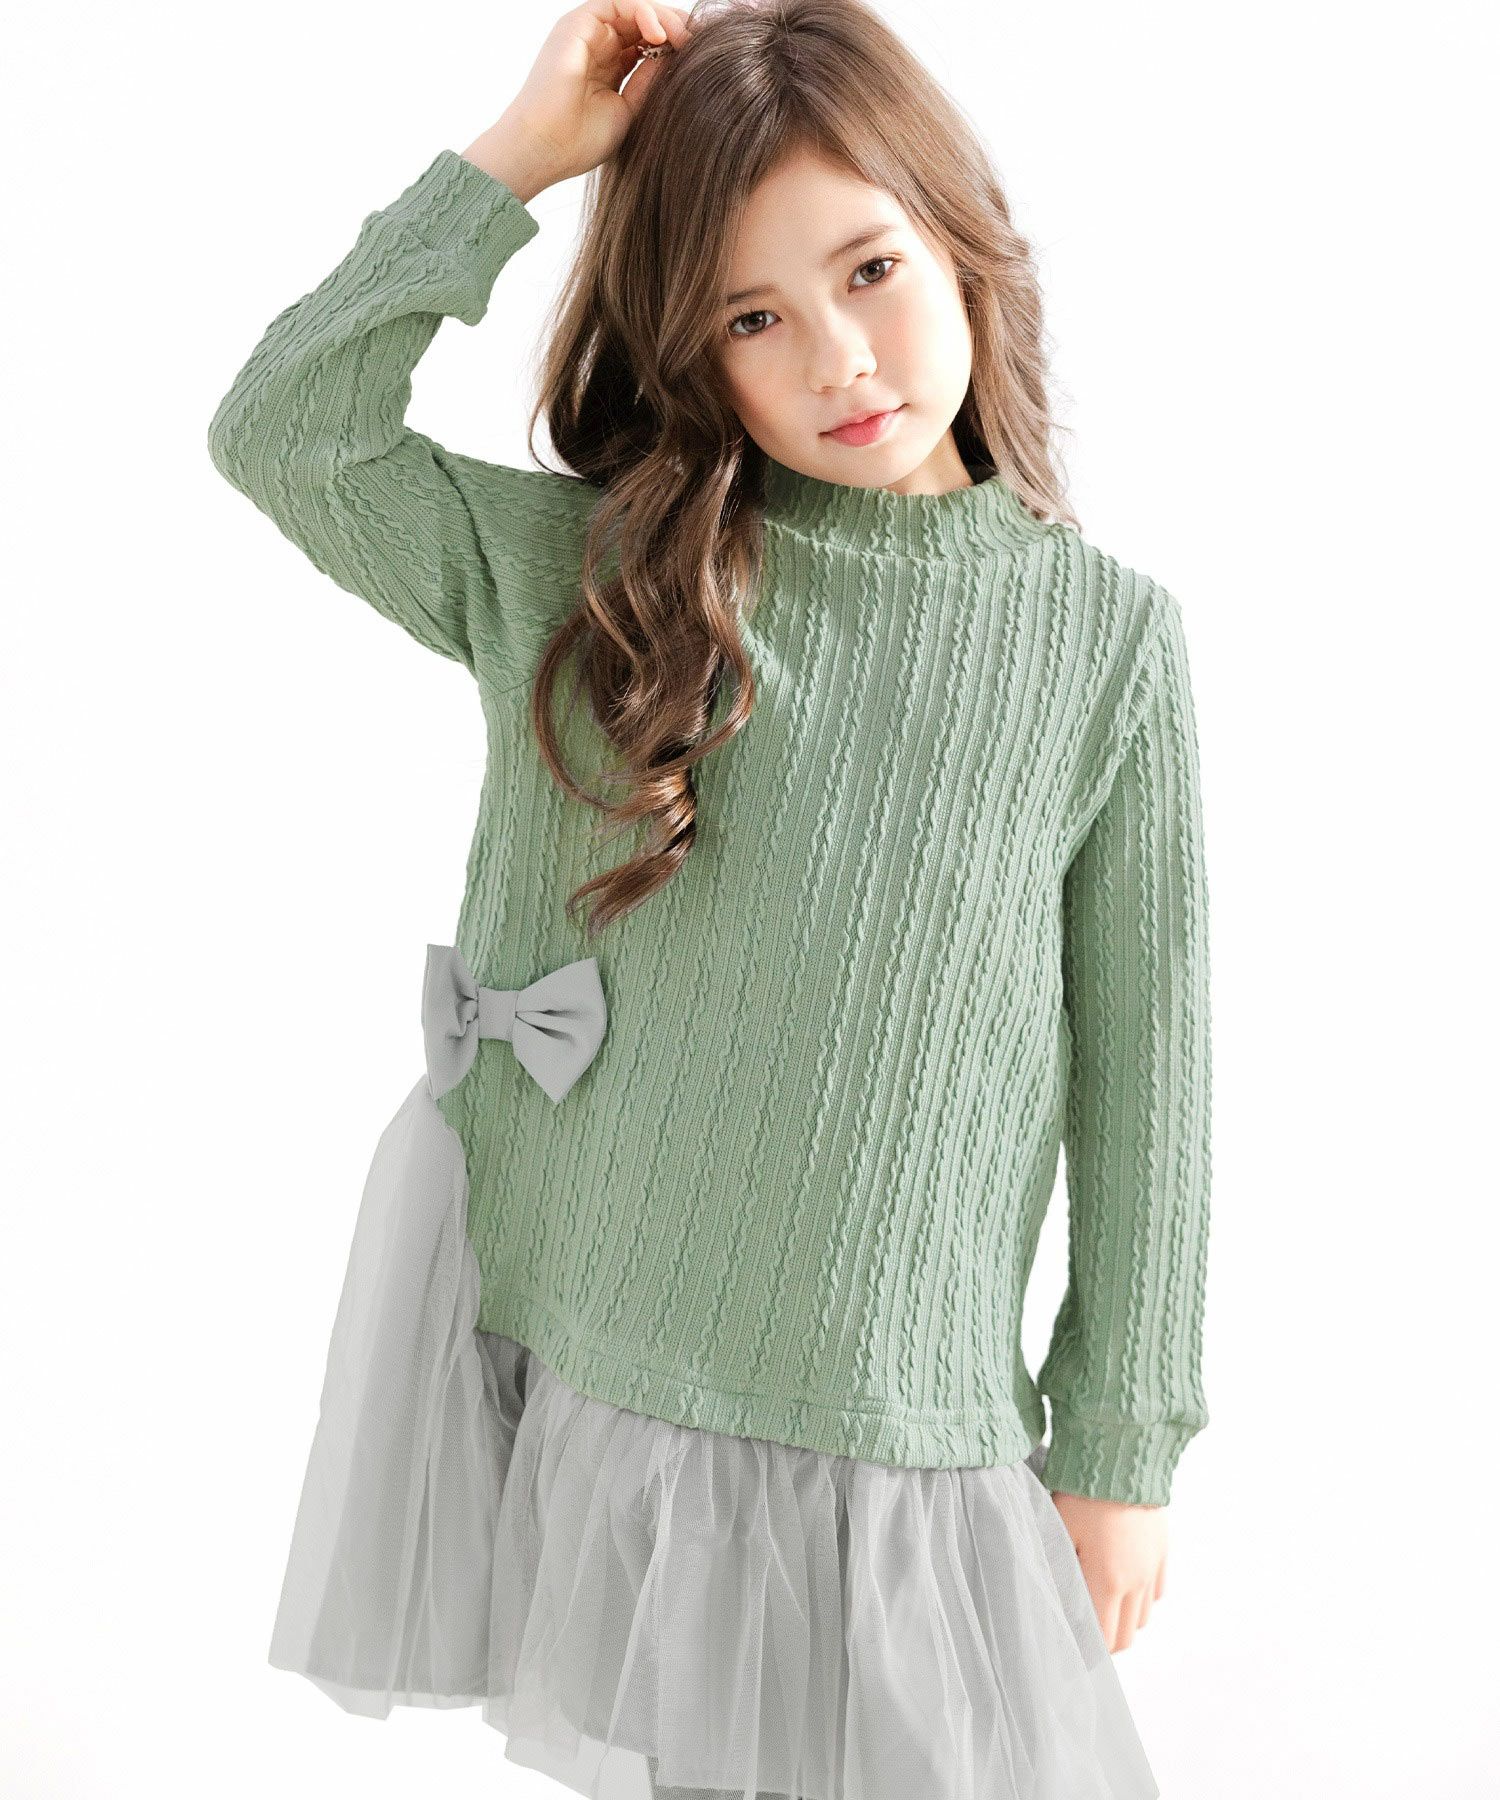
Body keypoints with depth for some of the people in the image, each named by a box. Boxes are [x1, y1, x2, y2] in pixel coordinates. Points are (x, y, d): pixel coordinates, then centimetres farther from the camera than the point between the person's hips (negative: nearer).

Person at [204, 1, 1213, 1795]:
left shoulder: (1105, 634, -4)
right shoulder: (589, 571, -1)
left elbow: (1144, 1071, -1)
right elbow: (283, 433, -6)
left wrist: (1119, 1447, 2)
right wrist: (515, 156, -8)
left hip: (909, 1441, -1)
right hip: (578, 1382, 2)